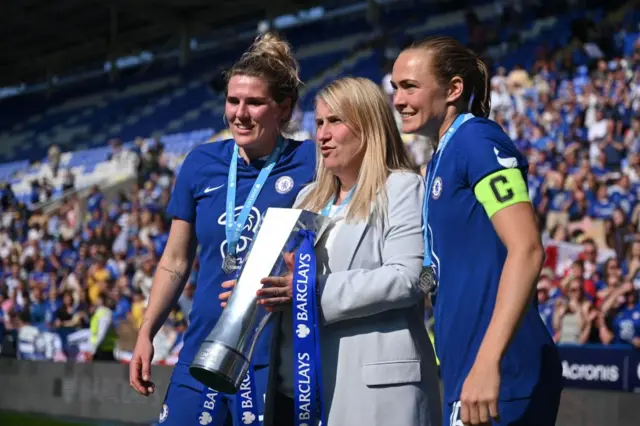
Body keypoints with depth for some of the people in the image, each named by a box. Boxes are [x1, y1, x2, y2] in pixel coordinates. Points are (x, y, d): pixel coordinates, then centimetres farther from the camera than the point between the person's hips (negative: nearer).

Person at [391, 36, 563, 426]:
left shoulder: (476, 140, -11)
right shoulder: (442, 157, 15)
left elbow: (527, 250, -21)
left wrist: (488, 363, -27)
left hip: (497, 373, -9)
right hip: (467, 369, 9)